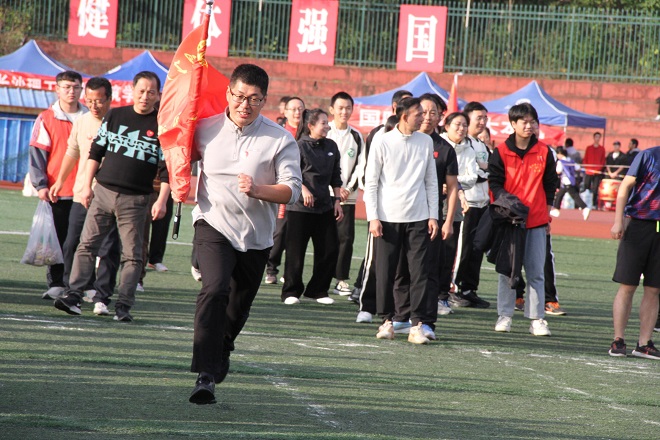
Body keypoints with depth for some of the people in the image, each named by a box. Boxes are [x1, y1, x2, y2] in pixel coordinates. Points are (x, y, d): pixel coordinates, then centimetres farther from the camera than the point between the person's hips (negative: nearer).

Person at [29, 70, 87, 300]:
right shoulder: (46, 119, 3)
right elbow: (37, 153, 0)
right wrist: (41, 184, -9)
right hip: (56, 191, -1)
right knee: (58, 239, 1)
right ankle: (56, 284, 7)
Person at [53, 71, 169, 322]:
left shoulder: (162, 125, 0)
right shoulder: (115, 116, 9)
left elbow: (167, 168, -3)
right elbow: (96, 151, 13)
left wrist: (161, 201, -11)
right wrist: (87, 186, 8)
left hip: (134, 200, -3)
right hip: (103, 191, 3)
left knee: (132, 255, -1)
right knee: (87, 245, -2)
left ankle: (124, 306, 2)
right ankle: (74, 295, -4)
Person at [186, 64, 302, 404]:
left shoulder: (280, 140, -6)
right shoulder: (205, 130, 0)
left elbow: (292, 190, -11)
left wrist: (258, 190, -26)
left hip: (256, 235, 2)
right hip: (213, 225, -2)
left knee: (239, 306, 14)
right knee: (215, 290, -24)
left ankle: (222, 349, 48)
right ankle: (206, 375, -29)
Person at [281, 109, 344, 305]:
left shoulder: (331, 147, 11)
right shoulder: (300, 146, -7)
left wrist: (337, 200, 12)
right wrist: (303, 189, -24)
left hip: (325, 207, 6)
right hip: (300, 208, -6)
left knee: (330, 250, 4)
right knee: (296, 251, -1)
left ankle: (318, 290, 17)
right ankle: (291, 292, 11)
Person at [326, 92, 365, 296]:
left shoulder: (356, 137, 11)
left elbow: (360, 166, 8)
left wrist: (349, 188, -6)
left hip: (348, 196, 2)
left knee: (346, 236, -4)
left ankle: (341, 279, 2)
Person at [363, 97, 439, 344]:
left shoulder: (426, 142, 7)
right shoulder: (382, 143, -2)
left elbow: (431, 182, 12)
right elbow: (370, 182, 1)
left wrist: (433, 216, 5)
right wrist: (373, 217, -6)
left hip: (418, 217, 2)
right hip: (388, 218, -2)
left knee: (419, 271, -4)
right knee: (385, 272, 2)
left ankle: (418, 323, -4)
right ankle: (387, 321, 13)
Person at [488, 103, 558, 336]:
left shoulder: (544, 152, 5)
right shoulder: (501, 152, 1)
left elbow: (550, 184, 11)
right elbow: (495, 183, 1)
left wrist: (547, 212, 7)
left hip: (536, 220, 1)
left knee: (536, 271, 1)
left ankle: (537, 318, 3)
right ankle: (504, 315, 11)